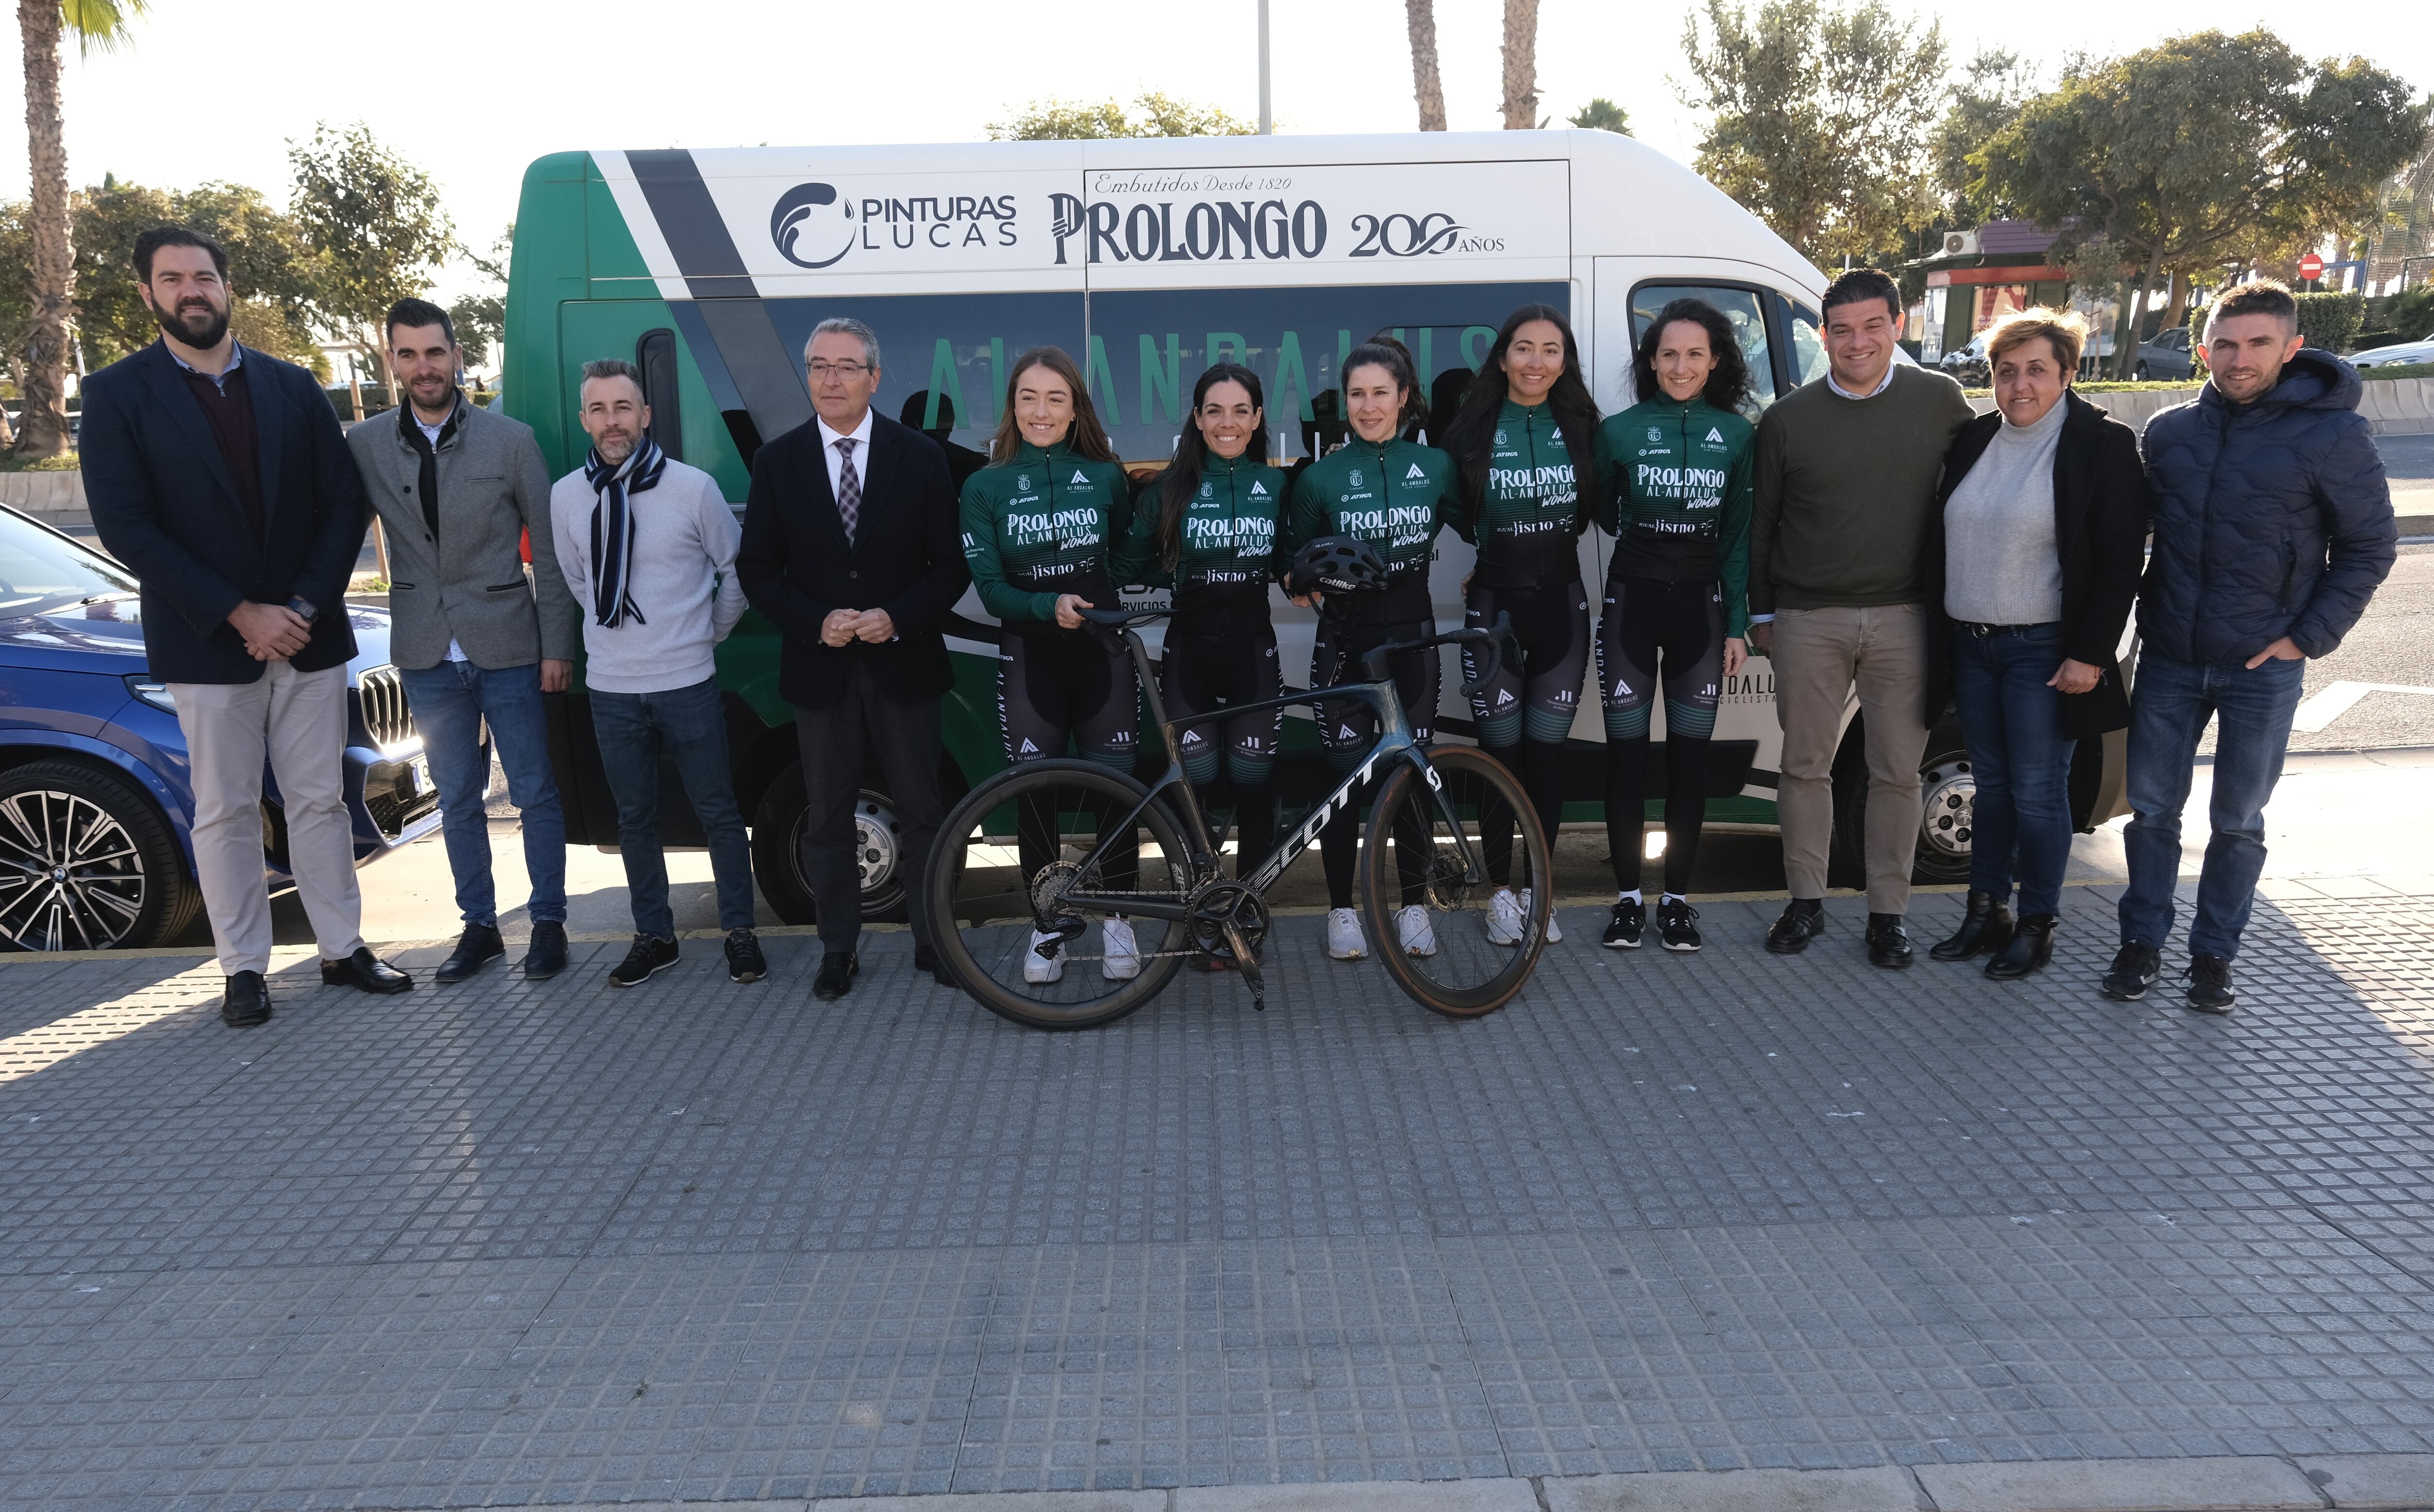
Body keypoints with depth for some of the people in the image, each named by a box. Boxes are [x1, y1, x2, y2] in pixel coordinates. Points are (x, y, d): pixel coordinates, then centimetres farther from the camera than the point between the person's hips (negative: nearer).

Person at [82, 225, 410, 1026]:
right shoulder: (117, 395, -2)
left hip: (308, 635, 2)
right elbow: (124, 527, -10)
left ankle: (342, 948, 20)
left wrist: (305, 606, -10)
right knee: (226, 812, 6)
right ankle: (243, 968, 16)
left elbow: (344, 503, 2)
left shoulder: (293, 387, 7)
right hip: (206, 645, -2)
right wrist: (240, 615, -16)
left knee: (320, 800, 10)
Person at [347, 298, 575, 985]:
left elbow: (550, 552, -2)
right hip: (428, 653, 2)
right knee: (458, 801, 12)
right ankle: (478, 927, 25)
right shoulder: (365, 447, 1)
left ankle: (548, 922, 19)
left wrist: (557, 647, -5)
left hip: (507, 646, -2)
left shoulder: (511, 440, -4)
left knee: (536, 792, 6)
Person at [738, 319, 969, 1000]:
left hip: (903, 665, -1)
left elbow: (950, 565, 0)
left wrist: (897, 619, -15)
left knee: (922, 812, 7)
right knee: (827, 819, 9)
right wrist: (816, 623, -12)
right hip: (820, 669, 1)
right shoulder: (777, 461, 2)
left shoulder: (920, 456, -1)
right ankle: (839, 949, 22)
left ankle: (933, 940, 20)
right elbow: (757, 569, 4)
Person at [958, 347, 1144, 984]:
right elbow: (989, 586, -6)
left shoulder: (1106, 476, 2)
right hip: (1030, 657, 0)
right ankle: (1047, 925, 22)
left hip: (1102, 652, 0)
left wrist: (1095, 603, -8)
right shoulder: (986, 487, 0)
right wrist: (1049, 606, -23)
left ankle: (1117, 920, 21)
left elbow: (1125, 558, 11)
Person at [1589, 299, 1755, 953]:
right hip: (1631, 599, -1)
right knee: (1626, 750, 2)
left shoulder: (1737, 435, 2)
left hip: (1700, 604, 1)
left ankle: (1677, 897, 15)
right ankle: (1628, 896, 12)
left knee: (1690, 752, 5)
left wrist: (1737, 623, 1)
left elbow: (1739, 535, 3)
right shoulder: (1620, 431, -2)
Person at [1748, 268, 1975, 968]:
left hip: (1903, 619, 0)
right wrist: (1761, 612, 9)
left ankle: (1888, 912, 17)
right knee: (1804, 765, 7)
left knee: (1897, 772, 5)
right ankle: (1806, 903, 21)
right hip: (1808, 621, 1)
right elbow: (1761, 523, 9)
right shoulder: (1788, 419, 2)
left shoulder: (1941, 401, 2)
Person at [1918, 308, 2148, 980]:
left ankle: (2037, 926, 15)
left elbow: (2120, 563, -11)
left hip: (2044, 652, -5)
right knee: (1991, 785, 14)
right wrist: (1938, 632, 8)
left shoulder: (2104, 445, -8)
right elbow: (1938, 542, 12)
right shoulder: (1973, 440, 7)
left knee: (2037, 794, 1)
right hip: (1970, 646, 5)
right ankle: (1986, 913, 25)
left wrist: (2090, 655, -15)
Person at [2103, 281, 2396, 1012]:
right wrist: (2145, 617, 6)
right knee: (2152, 810, 9)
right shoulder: (2169, 430, 2)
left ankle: (2214, 955, 22)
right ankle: (2142, 943, 22)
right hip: (2168, 659, 3)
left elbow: (2370, 547, -3)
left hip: (2263, 669, -3)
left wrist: (2310, 636, -9)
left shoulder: (2333, 434, -9)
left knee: (2239, 823, 9)